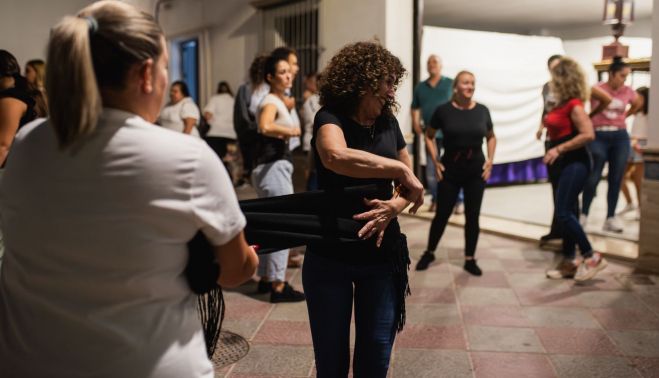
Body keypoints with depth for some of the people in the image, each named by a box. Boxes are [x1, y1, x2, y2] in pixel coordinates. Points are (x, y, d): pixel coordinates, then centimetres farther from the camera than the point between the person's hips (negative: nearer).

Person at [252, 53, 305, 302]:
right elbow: (265, 126, -34)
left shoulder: (281, 101, 17)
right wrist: (290, 131, -20)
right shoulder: (271, 102, -13)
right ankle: (278, 286, -6)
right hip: (273, 167, -10)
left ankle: (266, 278, 27)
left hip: (277, 166, 10)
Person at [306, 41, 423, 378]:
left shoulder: (388, 123, 4)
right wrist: (399, 168, -27)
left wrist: (394, 207, -12)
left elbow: (411, 185, 9)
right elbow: (336, 157, -36)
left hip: (382, 255, 4)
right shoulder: (330, 118, -12)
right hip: (329, 255, -4)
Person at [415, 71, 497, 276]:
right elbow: (429, 136, 5)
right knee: (442, 214, 5)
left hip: (476, 169, 2)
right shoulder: (444, 110, -7)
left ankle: (470, 259, 20)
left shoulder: (482, 110, -1)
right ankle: (429, 253, 25)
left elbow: (491, 137, 14)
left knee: (473, 216, 7)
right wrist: (435, 161, -3)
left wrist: (490, 160, 2)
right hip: (450, 168, -2)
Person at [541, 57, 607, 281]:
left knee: (563, 213, -10)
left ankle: (592, 258, 1)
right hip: (563, 163, 10)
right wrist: (549, 122, 9)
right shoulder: (562, 104, 11)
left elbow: (588, 134, -24)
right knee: (566, 213, 11)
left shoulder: (573, 105, -16)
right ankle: (568, 263, 19)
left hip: (574, 163, -10)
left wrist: (558, 149, -22)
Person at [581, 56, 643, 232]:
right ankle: (583, 215, 10)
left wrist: (624, 116, 14)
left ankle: (611, 218, 12)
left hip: (620, 137, 4)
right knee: (593, 178, -4)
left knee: (616, 179, 4)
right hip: (599, 137, -4)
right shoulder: (596, 89, -9)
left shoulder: (628, 91, 5)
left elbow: (638, 104, 24)